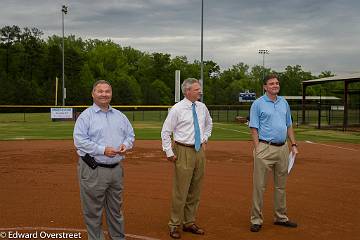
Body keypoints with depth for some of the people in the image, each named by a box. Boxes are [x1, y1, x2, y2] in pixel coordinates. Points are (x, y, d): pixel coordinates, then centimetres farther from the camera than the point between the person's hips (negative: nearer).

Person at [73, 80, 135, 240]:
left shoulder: (119, 116, 13)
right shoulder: (86, 116, -4)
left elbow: (130, 134, 18)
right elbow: (80, 141, -13)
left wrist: (126, 145, -5)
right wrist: (103, 150, -20)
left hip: (116, 169, 5)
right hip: (93, 170, -5)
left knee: (116, 208, 16)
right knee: (93, 210, 2)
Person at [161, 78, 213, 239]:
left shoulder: (202, 107, 7)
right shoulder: (177, 109, -10)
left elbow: (209, 123, 27)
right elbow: (165, 132, -7)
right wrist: (169, 153, -9)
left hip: (199, 151, 6)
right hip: (184, 151, -6)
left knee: (195, 191, 12)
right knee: (180, 190, -4)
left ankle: (189, 223, 25)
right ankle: (174, 225, 10)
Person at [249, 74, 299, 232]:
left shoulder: (284, 103, 14)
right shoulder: (258, 104, -3)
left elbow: (289, 126, 18)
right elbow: (254, 128, -7)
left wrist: (294, 145, 11)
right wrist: (257, 150, -15)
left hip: (283, 148, 6)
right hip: (265, 148, -6)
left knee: (281, 185, 14)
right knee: (259, 185, -3)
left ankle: (281, 217, 25)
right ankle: (256, 219, 5)